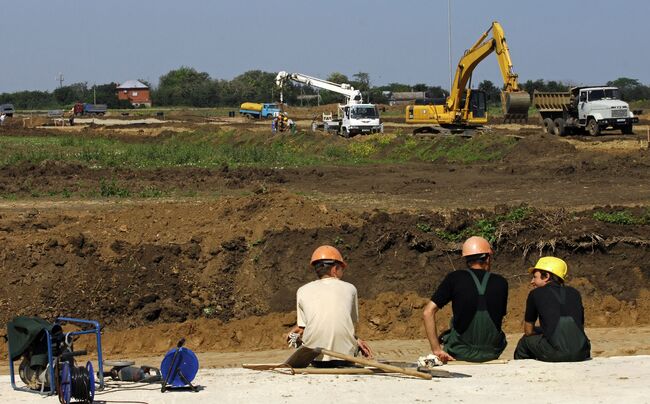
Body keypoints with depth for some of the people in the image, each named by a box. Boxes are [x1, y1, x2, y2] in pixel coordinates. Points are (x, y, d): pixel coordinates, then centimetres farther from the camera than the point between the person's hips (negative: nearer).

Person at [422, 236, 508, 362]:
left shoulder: (454, 278, -9)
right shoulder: (501, 283, -4)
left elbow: (427, 312, -14)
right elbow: (500, 318, 9)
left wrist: (437, 350, -12)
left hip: (460, 352, -1)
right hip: (492, 352, 2)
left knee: (445, 337, 32)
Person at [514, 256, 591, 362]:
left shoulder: (535, 294, 10)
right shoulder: (574, 293, 20)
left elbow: (528, 331, 18)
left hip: (554, 354, -4)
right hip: (580, 354, 4)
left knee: (525, 341, 24)